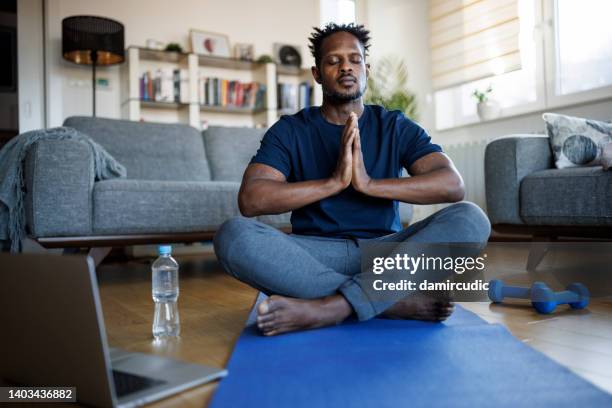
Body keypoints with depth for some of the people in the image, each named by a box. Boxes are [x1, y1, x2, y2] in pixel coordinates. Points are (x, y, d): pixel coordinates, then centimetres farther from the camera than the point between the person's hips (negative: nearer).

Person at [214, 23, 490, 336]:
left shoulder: (395, 126, 9)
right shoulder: (290, 130, 6)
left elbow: (452, 185, -5)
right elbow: (250, 200, -10)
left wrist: (370, 184, -17)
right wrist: (333, 182, -18)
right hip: (315, 255, 0)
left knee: (471, 218, -23)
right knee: (233, 235, -29)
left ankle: (330, 308, -32)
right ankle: (399, 301, -27)